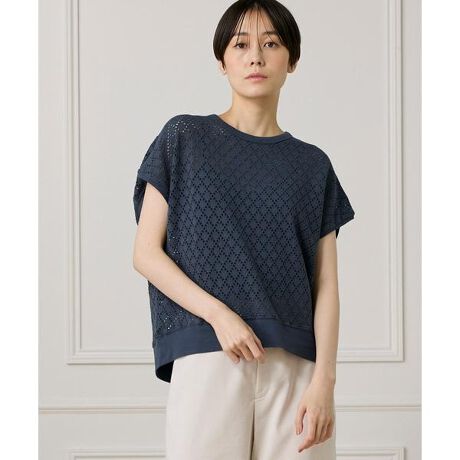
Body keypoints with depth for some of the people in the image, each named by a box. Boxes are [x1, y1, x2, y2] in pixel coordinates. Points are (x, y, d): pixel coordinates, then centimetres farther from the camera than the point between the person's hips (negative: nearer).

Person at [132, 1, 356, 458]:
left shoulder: (312, 164, 14)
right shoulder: (185, 138, 9)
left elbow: (325, 284, 7)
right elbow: (146, 254, 3)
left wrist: (325, 378, -6)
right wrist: (219, 314, -10)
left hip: (296, 364, 2)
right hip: (207, 356, -2)